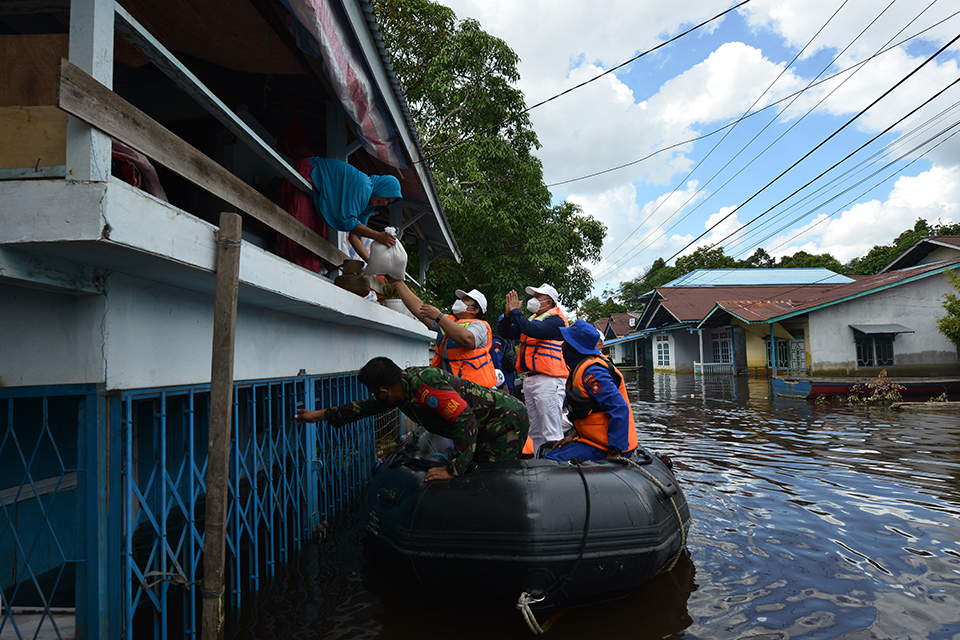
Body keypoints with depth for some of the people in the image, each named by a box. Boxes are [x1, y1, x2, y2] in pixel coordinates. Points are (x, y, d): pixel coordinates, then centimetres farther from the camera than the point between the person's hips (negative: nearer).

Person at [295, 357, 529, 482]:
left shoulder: (424, 385, -27)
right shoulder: (403, 380, 5)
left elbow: (465, 421, -31)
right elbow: (367, 407, 20)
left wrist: (453, 469, -29)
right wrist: (321, 414, 22)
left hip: (507, 419, -10)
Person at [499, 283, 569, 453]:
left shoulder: (555, 320, -7)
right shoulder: (532, 319, 19)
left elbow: (533, 330, -24)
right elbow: (507, 333, 16)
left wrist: (515, 310, -14)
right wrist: (508, 313, 1)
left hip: (548, 380, -9)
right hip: (530, 380, 9)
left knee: (551, 433, -11)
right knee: (535, 433, 14)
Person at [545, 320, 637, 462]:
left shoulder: (591, 372, -22)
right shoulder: (580, 368, 11)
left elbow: (619, 409, -28)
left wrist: (614, 453, -26)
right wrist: (575, 435, 13)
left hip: (605, 447, -10)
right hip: (594, 439, 10)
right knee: (551, 454, 15)